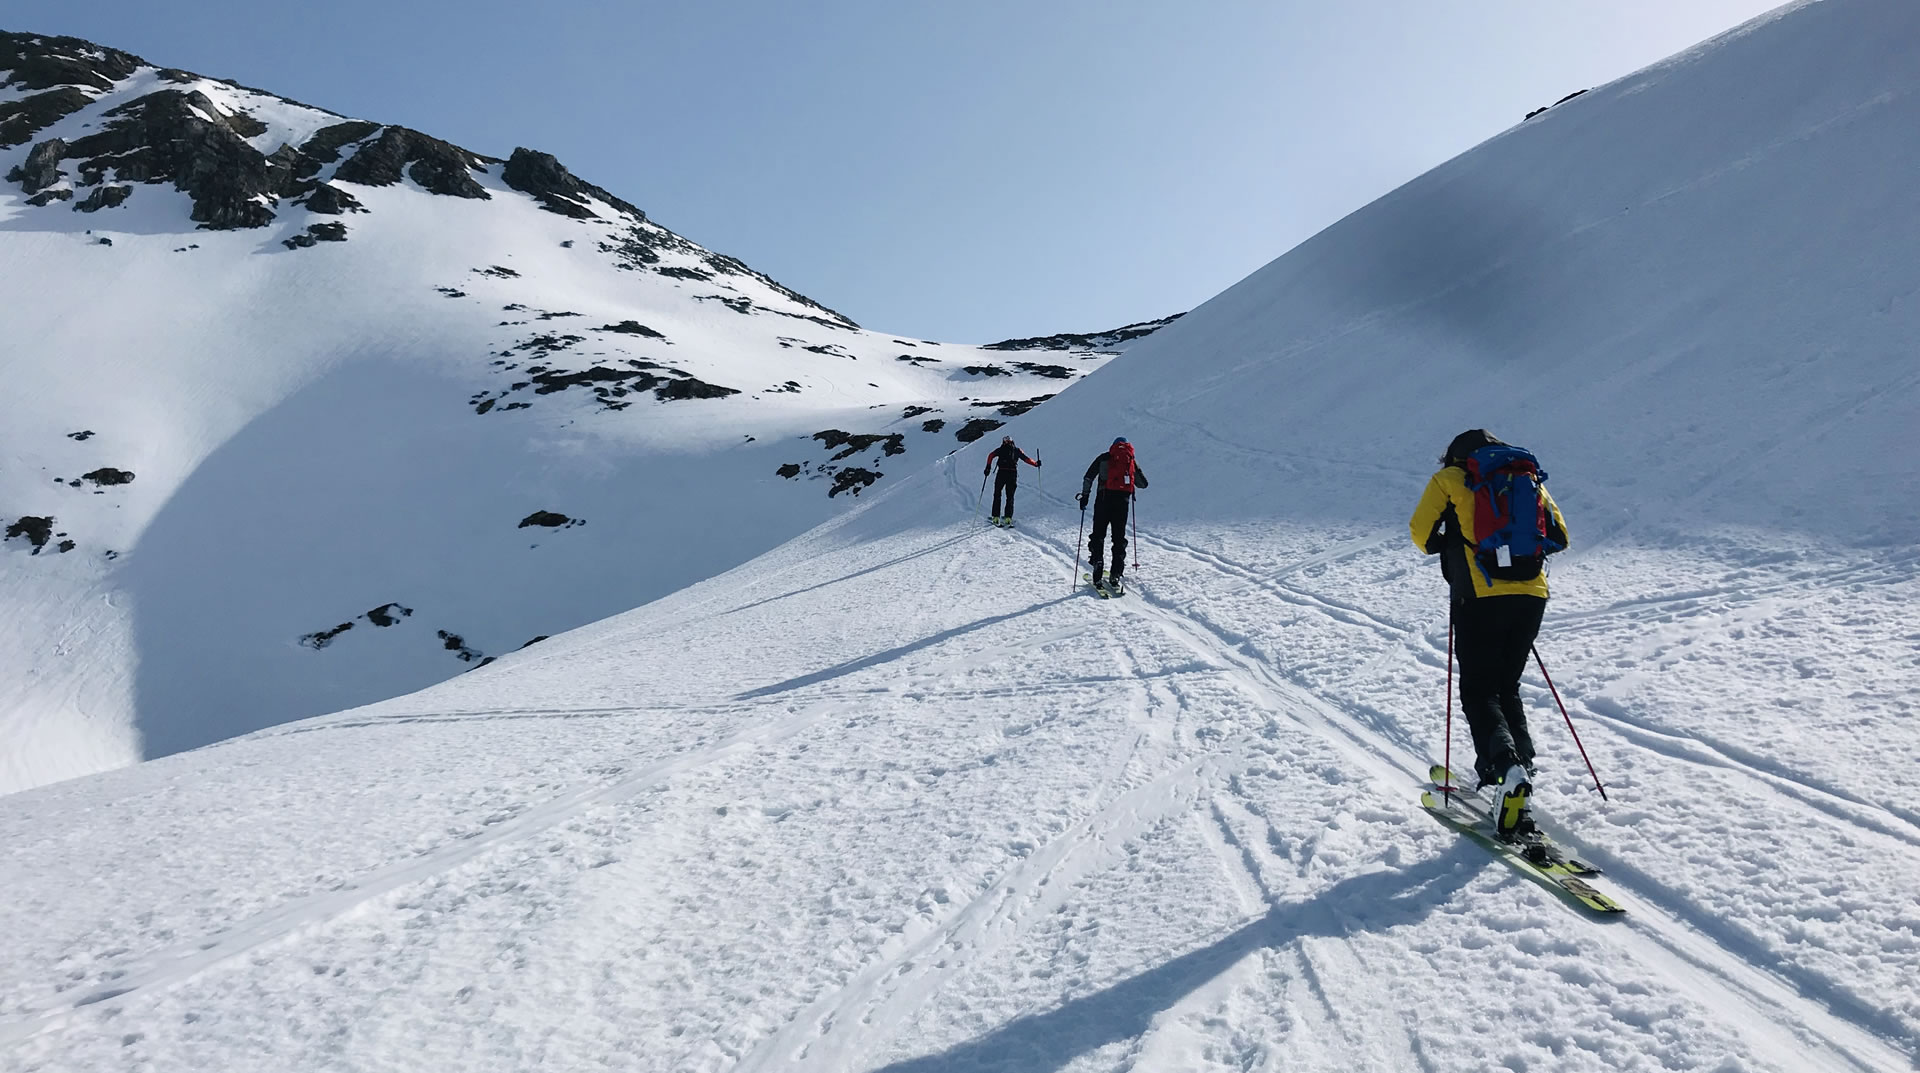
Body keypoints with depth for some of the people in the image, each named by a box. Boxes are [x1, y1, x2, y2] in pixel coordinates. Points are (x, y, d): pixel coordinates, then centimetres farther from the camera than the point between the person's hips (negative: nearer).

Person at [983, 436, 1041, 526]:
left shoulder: (1000, 449, 13)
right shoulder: (1017, 450, 15)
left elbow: (991, 456, -2)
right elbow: (1027, 459, 14)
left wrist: (988, 467, -3)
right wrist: (1036, 464, 26)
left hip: (1002, 472, -1)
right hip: (1013, 473, 1)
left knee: (997, 495, 9)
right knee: (1010, 497, 10)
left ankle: (996, 517, 0)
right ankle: (1008, 518, -2)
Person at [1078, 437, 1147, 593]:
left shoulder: (1105, 457, 14)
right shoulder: (1132, 460, 18)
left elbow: (1088, 477, 6)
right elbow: (1143, 484, 22)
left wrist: (1085, 495, 11)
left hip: (1104, 497, -1)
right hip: (1123, 500, 1)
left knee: (1098, 535, 6)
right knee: (1119, 538, 9)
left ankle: (1097, 575, -1)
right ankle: (1115, 576, 1)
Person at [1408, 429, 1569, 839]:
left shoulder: (1450, 478, 9)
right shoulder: (1528, 477, 20)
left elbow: (1422, 531, 1)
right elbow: (1558, 537, 17)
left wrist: (1449, 551, 19)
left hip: (1481, 596, -5)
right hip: (1531, 594, 5)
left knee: (1478, 691, -1)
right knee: (1507, 687, 19)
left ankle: (1506, 765, -22)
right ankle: (1522, 760, 10)